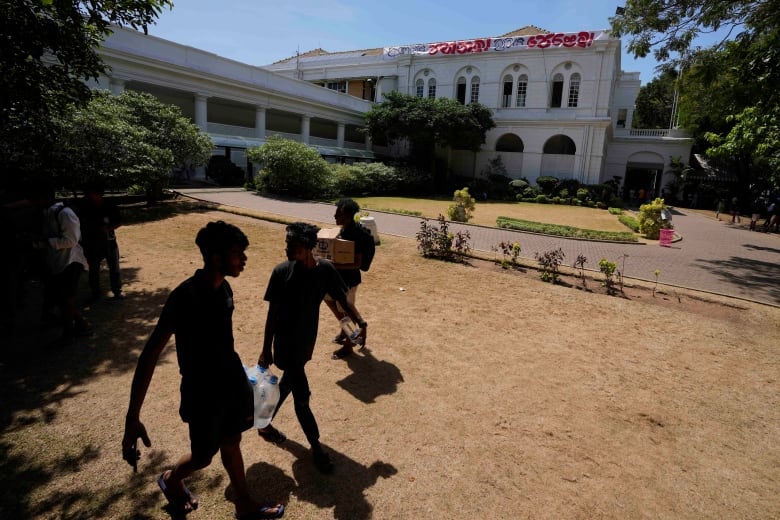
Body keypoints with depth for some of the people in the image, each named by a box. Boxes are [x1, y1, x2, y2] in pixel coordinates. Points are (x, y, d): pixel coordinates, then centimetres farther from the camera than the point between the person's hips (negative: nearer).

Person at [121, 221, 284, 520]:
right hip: (202, 391, -6)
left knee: (231, 444, 22)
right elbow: (150, 353, -26)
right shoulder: (185, 296, -28)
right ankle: (171, 481, 50)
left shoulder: (224, 288, -5)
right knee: (203, 457, 16)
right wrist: (132, 418, -27)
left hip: (232, 380, 6)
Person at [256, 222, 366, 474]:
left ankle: (265, 423, 50)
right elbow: (272, 313, -10)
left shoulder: (325, 269, -10)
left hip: (307, 341, 5)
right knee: (302, 396, 1)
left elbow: (343, 300, -2)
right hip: (286, 344, -4)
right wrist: (266, 349, -7)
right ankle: (316, 448, 20)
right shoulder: (282, 272, -17)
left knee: (287, 385, 24)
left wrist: (360, 323, -18)